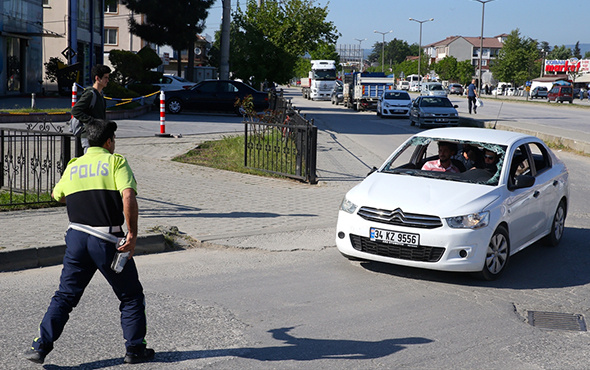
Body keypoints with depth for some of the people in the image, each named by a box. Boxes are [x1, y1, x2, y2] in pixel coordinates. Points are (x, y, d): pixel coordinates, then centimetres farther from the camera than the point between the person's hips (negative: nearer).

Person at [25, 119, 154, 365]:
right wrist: (132, 234, -13)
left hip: (76, 237, 4)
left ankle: (41, 347, 10)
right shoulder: (115, 161, -2)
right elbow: (128, 197, -17)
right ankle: (135, 349, 14)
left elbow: (57, 195, 30)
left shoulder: (72, 166, 12)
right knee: (131, 296, 11)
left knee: (65, 295, 15)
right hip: (108, 239, -4)